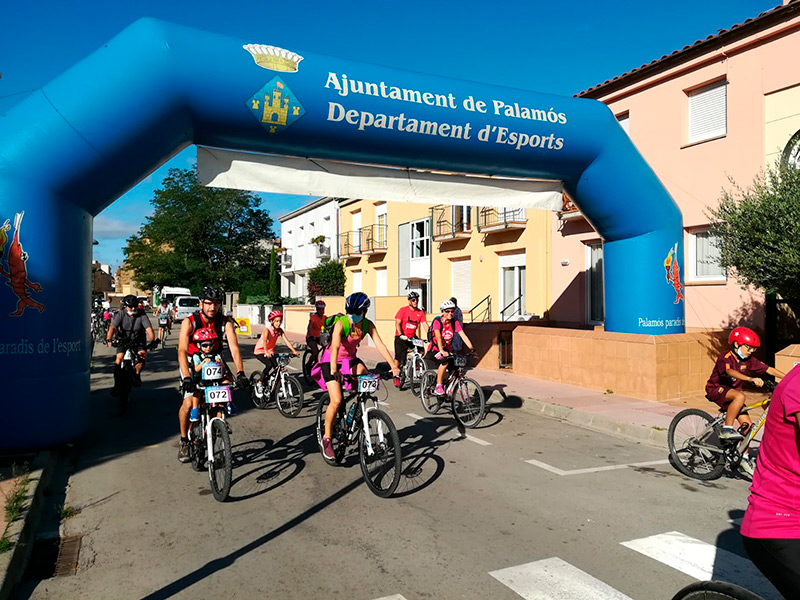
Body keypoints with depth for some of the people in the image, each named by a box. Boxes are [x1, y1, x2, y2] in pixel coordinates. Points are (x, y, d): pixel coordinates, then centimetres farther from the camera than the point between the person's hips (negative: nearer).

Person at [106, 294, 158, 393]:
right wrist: (108, 339, -41)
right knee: (119, 359, -16)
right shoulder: (120, 314, -11)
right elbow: (112, 327, -24)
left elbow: (149, 329, -22)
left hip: (138, 341, 0)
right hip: (123, 340, 0)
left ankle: (137, 374, 2)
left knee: (143, 354, -25)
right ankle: (117, 384, -4)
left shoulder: (142, 315, -13)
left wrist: (152, 341, -38)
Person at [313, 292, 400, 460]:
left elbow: (380, 345, -20)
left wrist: (394, 366, -31)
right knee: (336, 401, -18)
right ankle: (327, 438, 1)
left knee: (362, 371, -28)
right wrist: (333, 370, -53)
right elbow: (335, 347, -39)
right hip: (331, 361, -4)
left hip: (350, 360, 4)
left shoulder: (368, 325, -13)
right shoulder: (341, 323, -26)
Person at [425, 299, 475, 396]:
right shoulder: (437, 322, -17)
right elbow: (438, 337, -32)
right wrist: (441, 351, -48)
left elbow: (463, 336, -14)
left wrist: (472, 349, -29)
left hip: (447, 350, 5)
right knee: (445, 362, -33)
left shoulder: (455, 323, -5)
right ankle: (438, 387, -21)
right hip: (434, 351, -5)